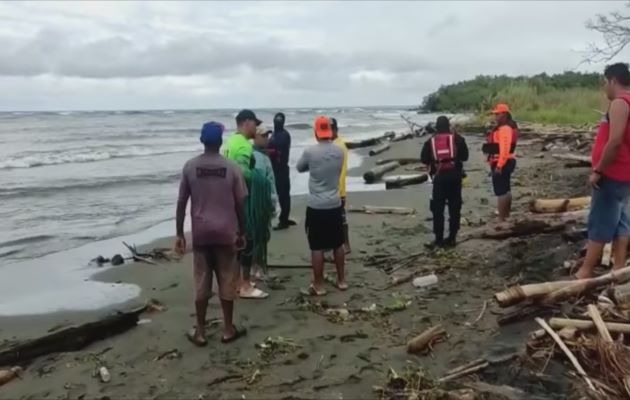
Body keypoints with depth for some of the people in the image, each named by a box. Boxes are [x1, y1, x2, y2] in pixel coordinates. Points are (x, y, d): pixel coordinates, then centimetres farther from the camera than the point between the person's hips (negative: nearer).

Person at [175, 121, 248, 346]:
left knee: (201, 284, 8)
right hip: (226, 233, -1)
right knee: (227, 282, 9)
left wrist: (179, 234, 6)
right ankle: (228, 330, 17)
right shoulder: (231, 168, -5)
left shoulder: (190, 167, -2)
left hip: (201, 234, 1)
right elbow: (240, 204, -2)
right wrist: (241, 233, 9)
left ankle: (200, 332, 15)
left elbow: (181, 203, -2)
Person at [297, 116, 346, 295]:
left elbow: (300, 168, 6)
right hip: (335, 204, 4)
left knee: (317, 248, 3)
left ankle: (318, 285, 10)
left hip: (316, 206, -4)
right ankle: (341, 280, 26)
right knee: (338, 245, 16)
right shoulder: (339, 151, 0)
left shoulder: (310, 152, -12)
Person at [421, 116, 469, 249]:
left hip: (439, 177, 0)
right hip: (454, 176, 0)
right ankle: (452, 238, 7)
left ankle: (439, 239, 2)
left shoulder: (430, 141, 6)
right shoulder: (457, 138, 4)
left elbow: (424, 159, 7)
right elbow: (465, 156, 7)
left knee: (438, 209, 4)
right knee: (454, 208, 7)